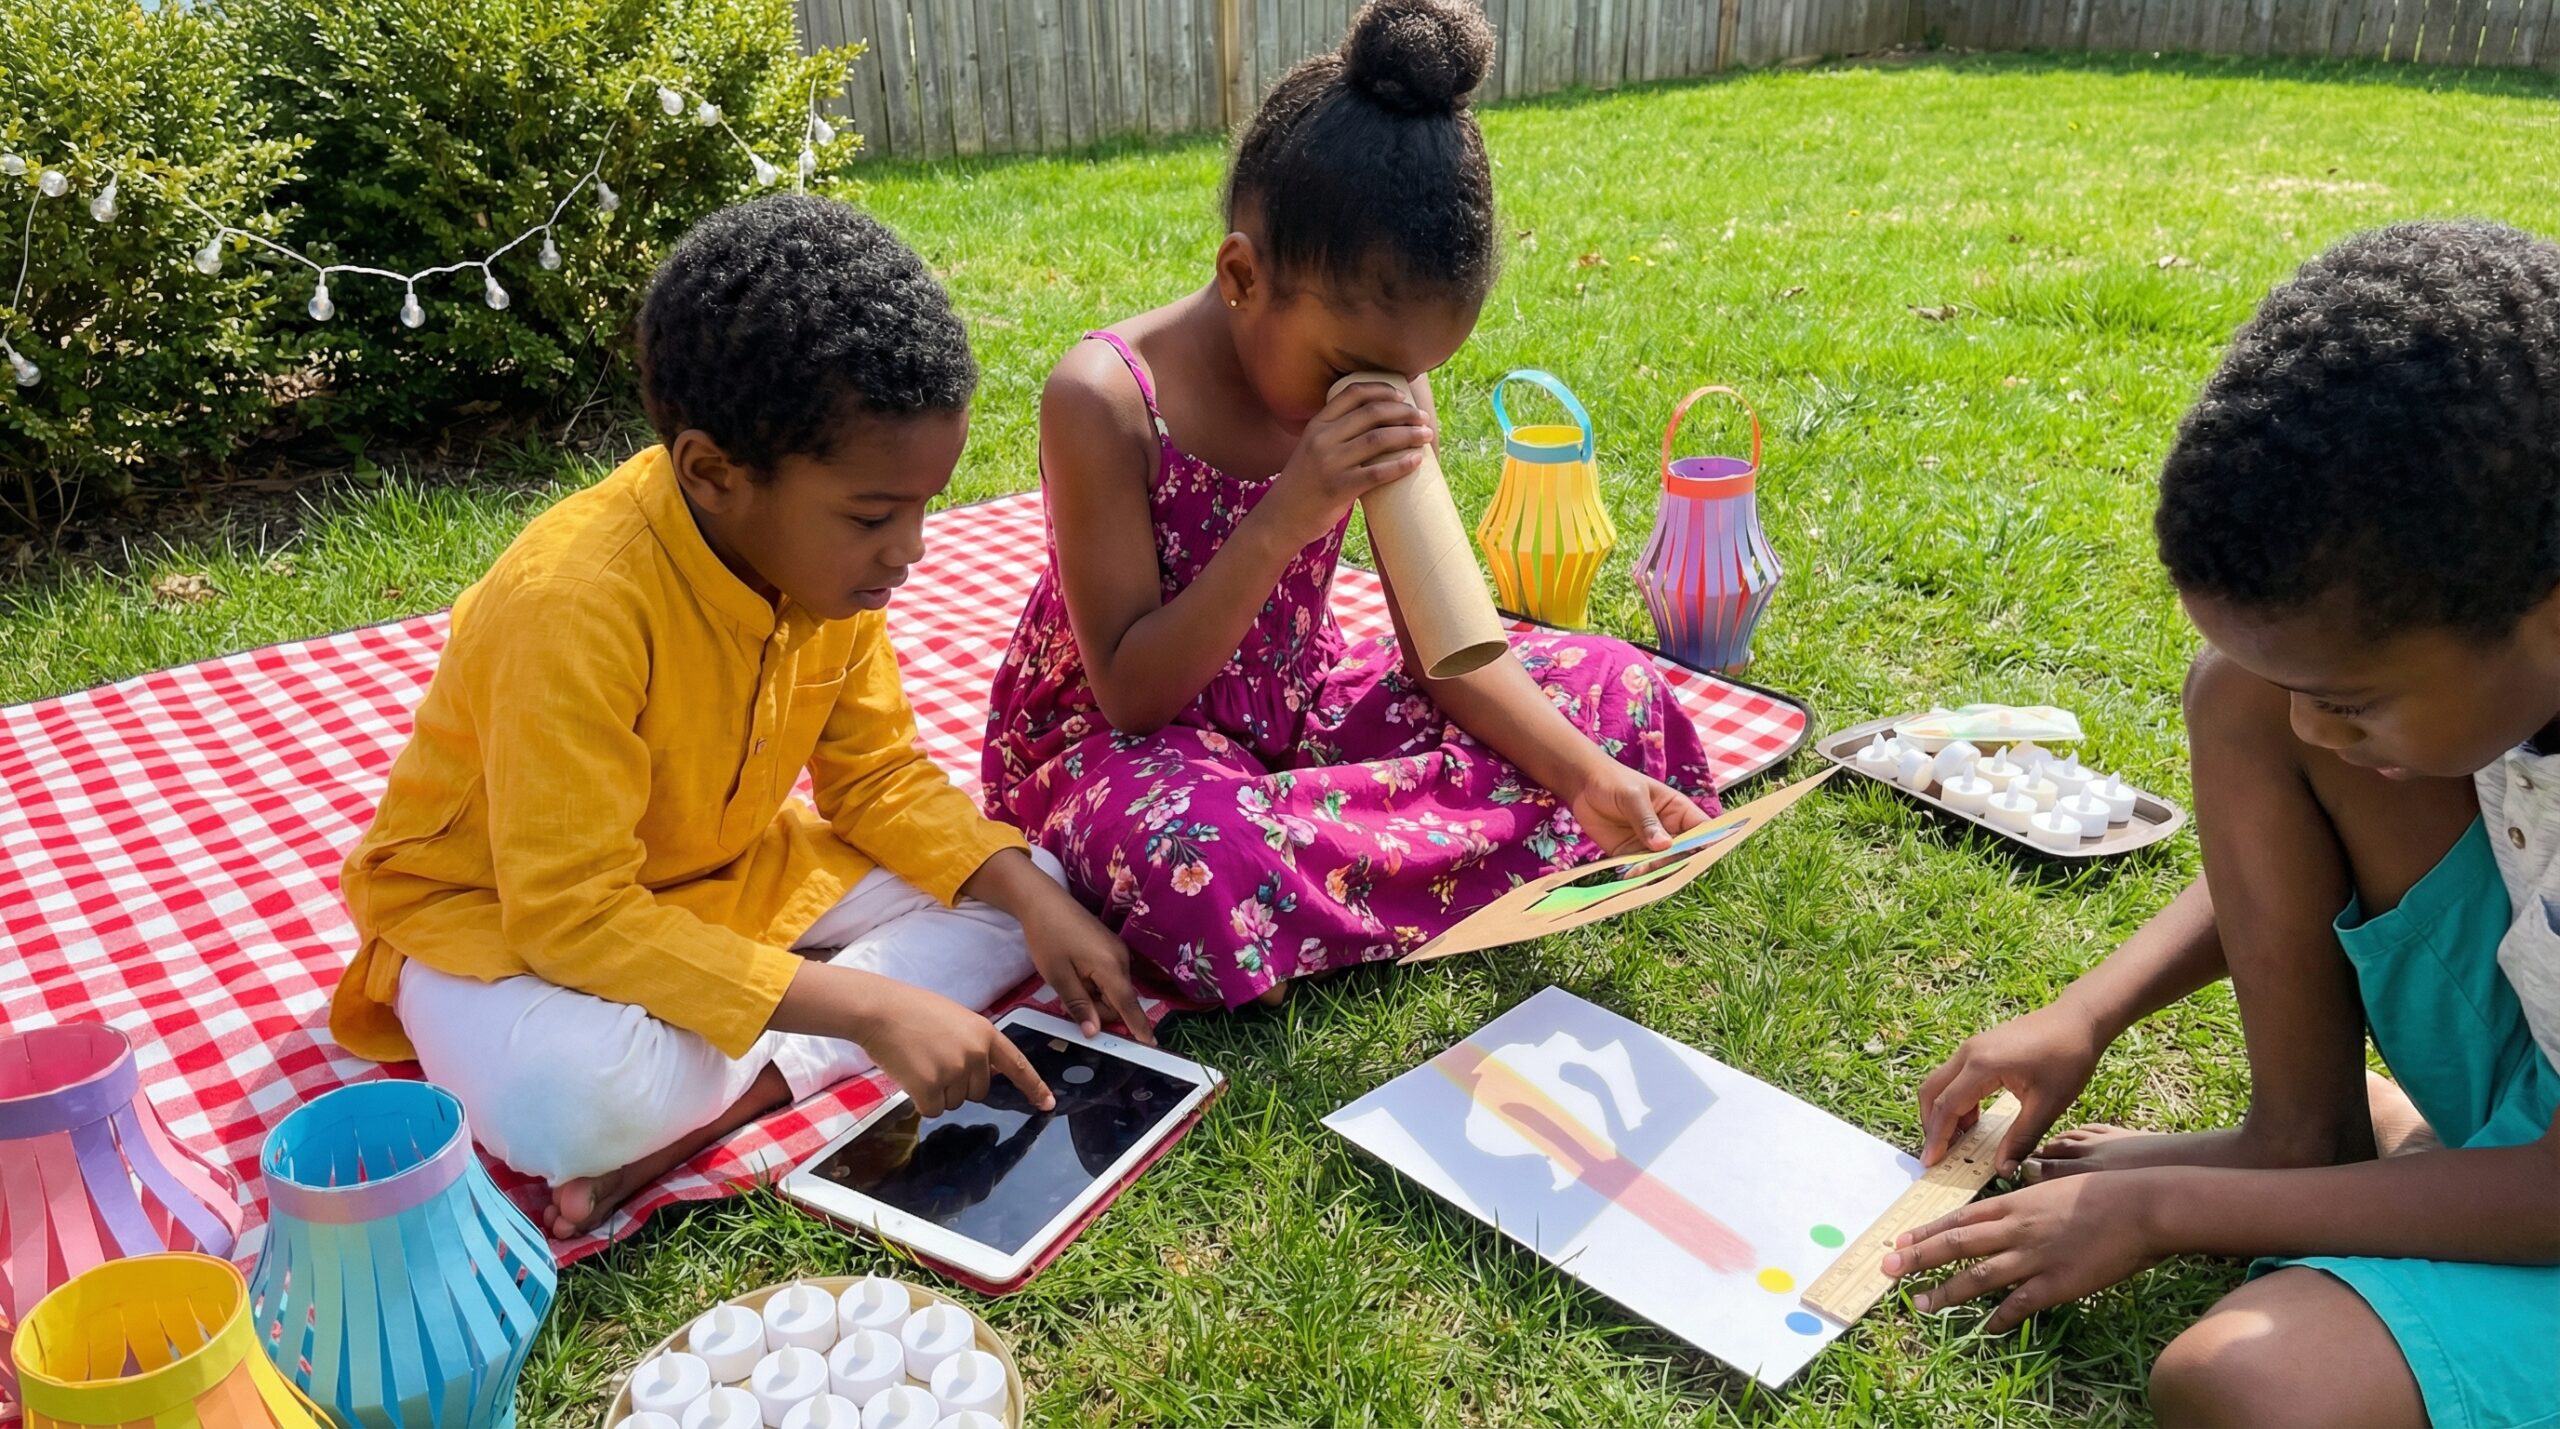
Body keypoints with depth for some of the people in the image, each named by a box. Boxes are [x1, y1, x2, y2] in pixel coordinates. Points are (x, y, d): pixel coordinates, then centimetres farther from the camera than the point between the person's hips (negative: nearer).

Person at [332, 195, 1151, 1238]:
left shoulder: (824, 550, -13)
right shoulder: (574, 605, -34)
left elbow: (875, 774, -1)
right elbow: (573, 916, -33)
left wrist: (1030, 894, -17)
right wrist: (865, 1006, -37)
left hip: (722, 875, 7)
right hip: (501, 912, -7)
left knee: (1019, 886, -7)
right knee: (574, 1100, -40)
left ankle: (753, 1084, -20)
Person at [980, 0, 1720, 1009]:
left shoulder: (1380, 380, -8)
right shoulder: (1106, 401, -24)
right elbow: (1131, 694, -23)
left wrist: (1593, 780, -19)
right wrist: (1285, 519, -34)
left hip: (1293, 704, 6)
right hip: (1111, 738, -6)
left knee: (1613, 685, -1)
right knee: (1211, 879, -42)